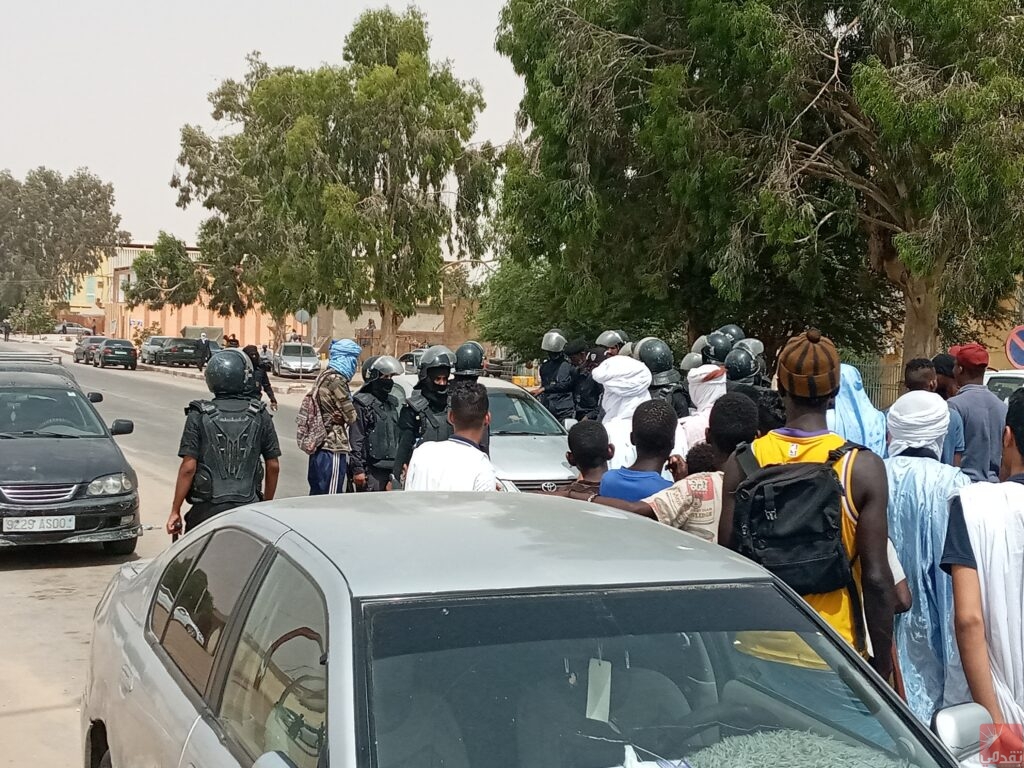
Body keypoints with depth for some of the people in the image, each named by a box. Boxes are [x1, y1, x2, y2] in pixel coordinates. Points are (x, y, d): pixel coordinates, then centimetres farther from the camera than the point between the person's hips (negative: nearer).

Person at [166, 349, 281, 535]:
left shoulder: (199, 415, -6)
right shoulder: (260, 416, 1)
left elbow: (188, 467, -9)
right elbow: (273, 466, 5)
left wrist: (175, 511, -2)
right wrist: (266, 504, 19)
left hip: (207, 509, -2)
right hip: (248, 509, 2)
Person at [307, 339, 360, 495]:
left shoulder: (324, 376, 13)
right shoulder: (336, 379, -15)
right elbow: (351, 417, -13)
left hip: (319, 445, 10)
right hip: (333, 447, -10)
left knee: (317, 493, 15)